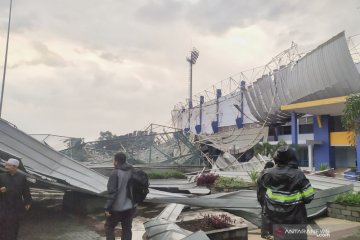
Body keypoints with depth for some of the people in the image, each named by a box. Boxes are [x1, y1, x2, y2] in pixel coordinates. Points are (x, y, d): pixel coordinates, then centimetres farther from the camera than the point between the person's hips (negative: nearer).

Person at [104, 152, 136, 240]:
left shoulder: (115, 173, -18)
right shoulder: (133, 171, 2)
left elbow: (112, 192, -21)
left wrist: (107, 208, -14)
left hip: (117, 207, -6)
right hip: (130, 206, 6)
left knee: (109, 227, 16)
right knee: (127, 229, 14)